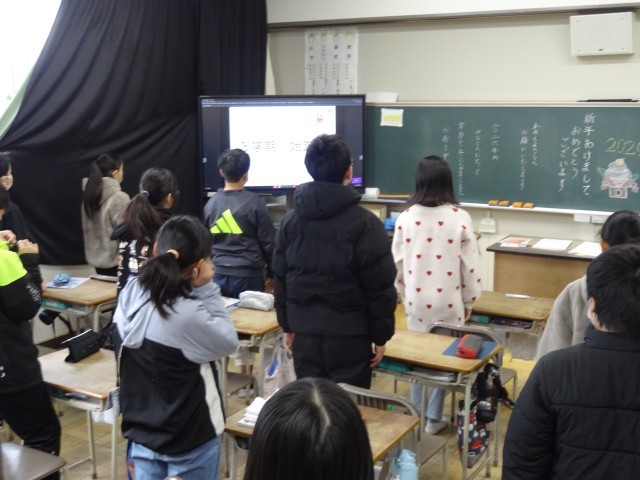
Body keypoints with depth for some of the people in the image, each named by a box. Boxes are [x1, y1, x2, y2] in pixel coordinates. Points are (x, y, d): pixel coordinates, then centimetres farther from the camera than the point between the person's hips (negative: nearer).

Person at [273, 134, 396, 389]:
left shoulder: (290, 220, 5)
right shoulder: (365, 223, -11)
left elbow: (280, 279, 12)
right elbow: (380, 288, -10)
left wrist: (287, 326, 20)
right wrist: (381, 336, 0)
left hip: (304, 333, 5)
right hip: (349, 335, -4)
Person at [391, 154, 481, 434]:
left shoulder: (406, 217, -4)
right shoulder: (459, 217, -10)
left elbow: (397, 262, 2)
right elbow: (470, 264, -5)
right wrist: (469, 300, 8)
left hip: (416, 299, 2)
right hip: (448, 301, -2)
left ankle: (416, 415, 22)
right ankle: (433, 418, 15)